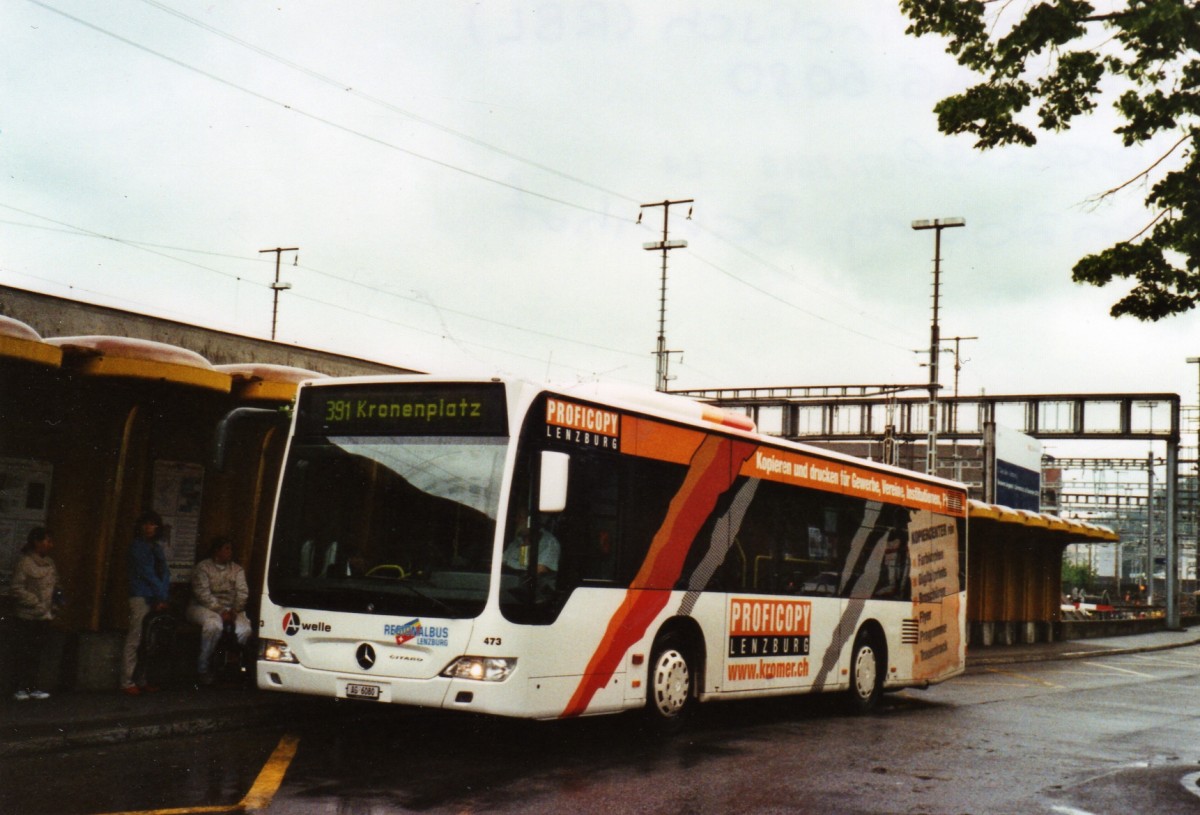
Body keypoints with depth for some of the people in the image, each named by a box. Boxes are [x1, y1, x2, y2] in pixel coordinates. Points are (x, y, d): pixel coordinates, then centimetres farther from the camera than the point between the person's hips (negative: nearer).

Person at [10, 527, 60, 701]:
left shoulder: (49, 563, 9)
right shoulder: (24, 563, -11)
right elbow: (18, 590, -14)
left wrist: (57, 593, 2)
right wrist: (37, 604, -18)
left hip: (44, 617, 6)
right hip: (27, 617, -6)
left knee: (36, 653, 10)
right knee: (24, 652, -1)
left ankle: (32, 688, 16)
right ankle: (21, 688, 7)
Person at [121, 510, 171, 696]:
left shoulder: (157, 547, 17)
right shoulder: (138, 545, -1)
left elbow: (164, 572, 10)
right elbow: (146, 572, -9)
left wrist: (163, 597, -3)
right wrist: (162, 594, -9)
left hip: (155, 597, 6)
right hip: (141, 597, -6)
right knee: (135, 639, -8)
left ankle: (141, 681, 9)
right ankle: (127, 682, -5)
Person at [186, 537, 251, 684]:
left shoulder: (237, 570, 14)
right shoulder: (202, 567, -1)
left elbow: (242, 592, 2)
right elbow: (202, 594, -12)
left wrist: (234, 611, -16)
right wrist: (220, 611, -21)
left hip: (230, 609, 4)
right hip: (203, 607, -4)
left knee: (244, 629, -26)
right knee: (214, 624, -38)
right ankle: (203, 668, -22)